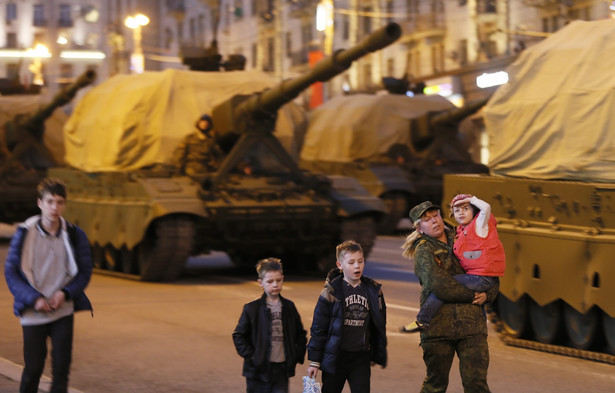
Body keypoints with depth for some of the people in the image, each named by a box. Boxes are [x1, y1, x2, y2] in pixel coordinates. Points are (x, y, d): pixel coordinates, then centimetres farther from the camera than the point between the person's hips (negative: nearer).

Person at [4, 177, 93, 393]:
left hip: (63, 312, 1)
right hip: (33, 313, -1)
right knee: (33, 368, 4)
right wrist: (33, 299, -14)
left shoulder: (74, 235, -1)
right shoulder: (24, 234, -5)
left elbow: (85, 271, 4)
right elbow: (11, 272, -3)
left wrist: (65, 293, -12)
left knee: (61, 368, -1)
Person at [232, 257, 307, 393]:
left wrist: (297, 355, 5)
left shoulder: (289, 307, 7)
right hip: (258, 371, -2)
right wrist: (250, 356, -10)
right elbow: (239, 336, -1)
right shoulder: (252, 309, -3)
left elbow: (300, 334, 17)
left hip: (281, 370, 2)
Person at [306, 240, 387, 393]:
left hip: (361, 358, 2)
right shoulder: (331, 292, -7)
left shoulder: (373, 290, 4)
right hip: (335, 357, -2)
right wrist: (314, 361, -3)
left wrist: (377, 357, 12)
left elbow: (379, 328, 12)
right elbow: (318, 328, -3)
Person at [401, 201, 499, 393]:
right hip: (438, 325, -3)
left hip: (471, 324, 3)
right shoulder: (423, 250, 3)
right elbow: (437, 284, -14)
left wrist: (486, 295, 1)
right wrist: (472, 295, -9)